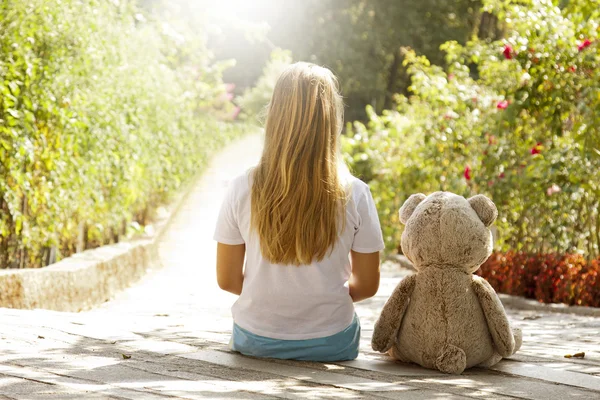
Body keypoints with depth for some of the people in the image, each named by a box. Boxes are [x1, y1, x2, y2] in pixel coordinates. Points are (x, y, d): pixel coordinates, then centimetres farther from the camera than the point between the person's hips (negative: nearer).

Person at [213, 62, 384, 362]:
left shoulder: (242, 190, -13)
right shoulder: (354, 195, -15)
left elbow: (227, 279, -5)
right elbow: (367, 284, -6)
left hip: (254, 343, 0)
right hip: (330, 345, 0)